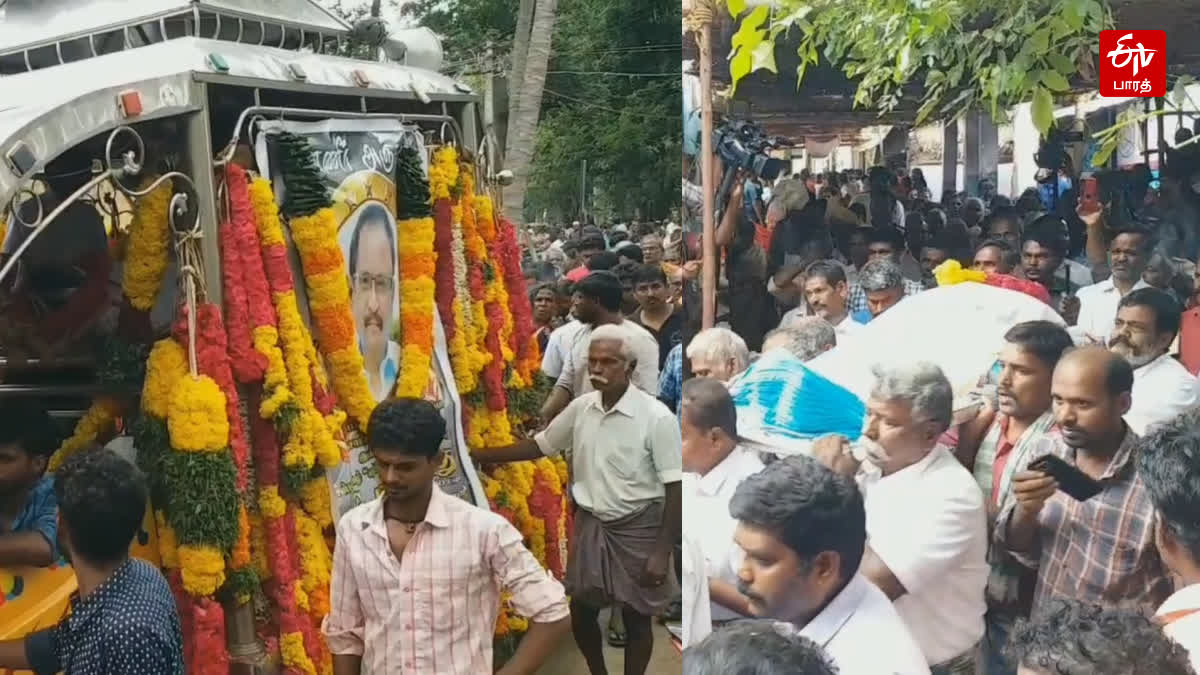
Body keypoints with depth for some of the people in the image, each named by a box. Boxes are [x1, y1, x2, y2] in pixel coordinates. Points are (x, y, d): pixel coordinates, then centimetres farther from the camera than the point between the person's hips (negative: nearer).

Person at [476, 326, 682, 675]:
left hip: (638, 527, -5)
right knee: (581, 611, 14)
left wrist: (662, 552, -16)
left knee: (635, 618, 8)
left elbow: (675, 488, -15)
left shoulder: (657, 417, -18)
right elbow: (539, 445, 10)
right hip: (590, 523, 5)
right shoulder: (580, 407, -3)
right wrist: (479, 455, 5)